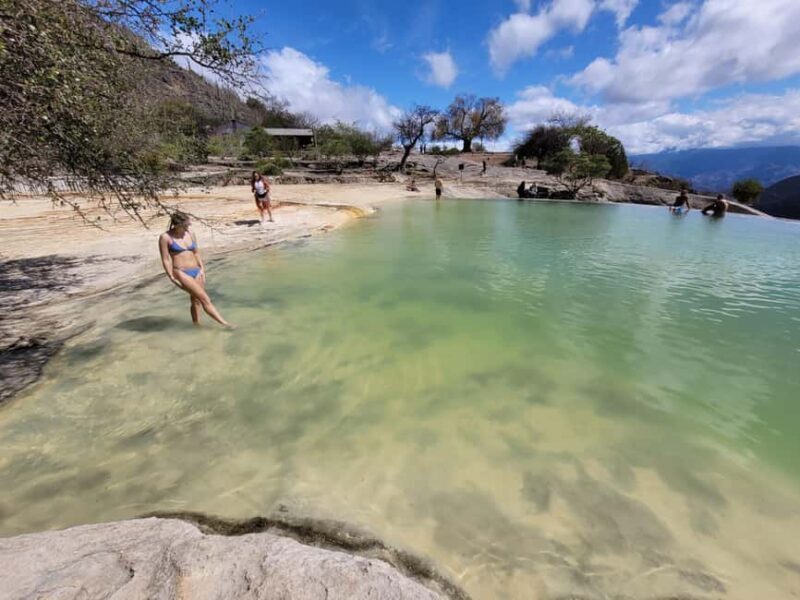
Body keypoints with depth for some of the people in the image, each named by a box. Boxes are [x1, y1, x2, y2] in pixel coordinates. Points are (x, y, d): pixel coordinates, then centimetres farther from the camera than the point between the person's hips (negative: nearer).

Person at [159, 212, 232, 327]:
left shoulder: (190, 234, 9)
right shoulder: (165, 237, -5)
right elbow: (165, 259, -4)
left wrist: (202, 269, 6)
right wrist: (172, 278, -8)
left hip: (196, 271, 6)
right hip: (181, 273, -6)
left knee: (196, 300, 9)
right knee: (204, 298, -11)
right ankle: (225, 324, -12)